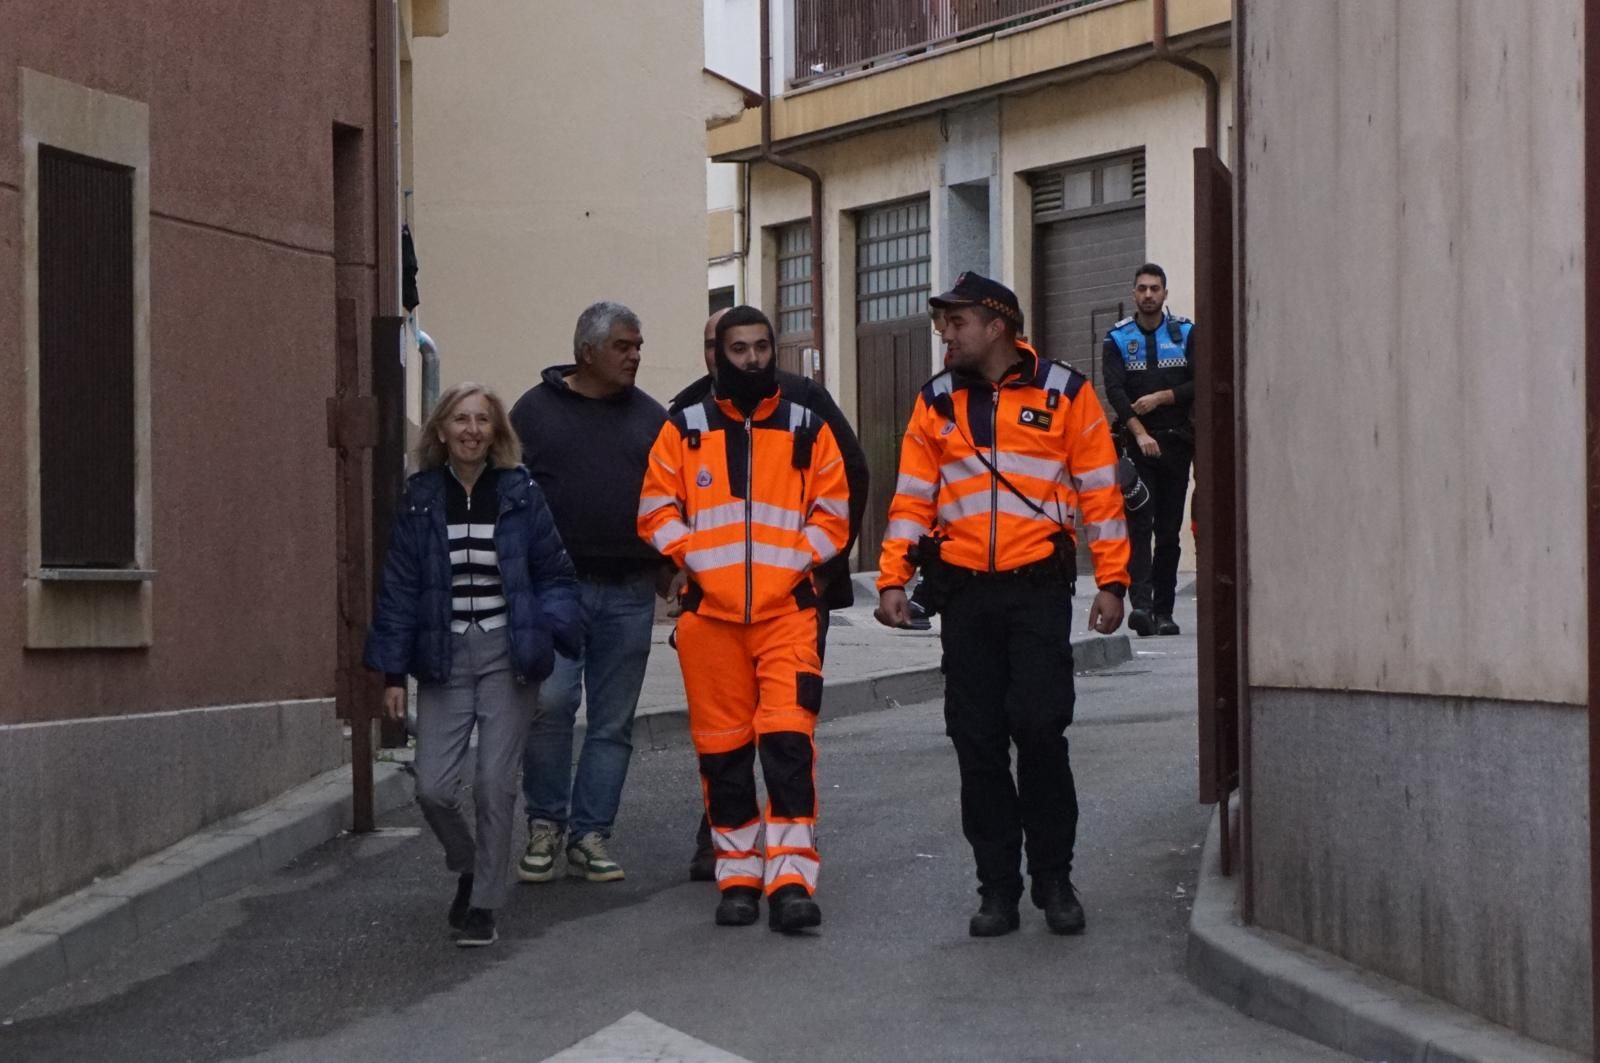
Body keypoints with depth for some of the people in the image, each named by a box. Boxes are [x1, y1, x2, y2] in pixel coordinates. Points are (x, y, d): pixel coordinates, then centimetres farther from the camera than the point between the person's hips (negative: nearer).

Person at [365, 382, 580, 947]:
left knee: (495, 782, -3)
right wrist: (393, 672, 2)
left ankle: (484, 903, 9)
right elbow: (400, 587, 4)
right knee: (433, 785, -4)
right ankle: (468, 868, 24)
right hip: (446, 656, 1)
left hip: (506, 653, -1)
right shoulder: (421, 498, 4)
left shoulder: (519, 493, 0)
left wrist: (549, 630, -10)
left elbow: (555, 574, 5)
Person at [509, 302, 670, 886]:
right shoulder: (536, 410, 5)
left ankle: (590, 837, 12)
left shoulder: (651, 417, 13)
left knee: (613, 722, 4)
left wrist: (671, 566, 9)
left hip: (630, 592, 3)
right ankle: (544, 824, 5)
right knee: (549, 704, -14)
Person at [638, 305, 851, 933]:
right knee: (723, 746, 5)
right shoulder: (684, 430, 10)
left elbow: (832, 513, 8)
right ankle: (738, 876, 14)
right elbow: (657, 509, 7)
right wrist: (696, 561, -6)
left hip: (788, 609, -1)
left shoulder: (808, 430, 10)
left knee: (787, 737, -13)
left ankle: (791, 877, -13)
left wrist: (793, 563, -6)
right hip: (709, 611, 1)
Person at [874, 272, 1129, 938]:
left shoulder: (1065, 394, 2)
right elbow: (913, 496, 11)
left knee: (1039, 729, -9)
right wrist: (893, 578, 1)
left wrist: (1111, 581, -1)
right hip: (964, 590, 3)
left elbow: (1101, 490, 3)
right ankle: (997, 886, 11)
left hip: (1038, 589, -3)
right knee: (978, 739, 3)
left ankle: (1054, 878, 7)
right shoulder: (936, 403, 11)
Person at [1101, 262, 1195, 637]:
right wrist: (1140, 434, -19)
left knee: (1169, 529, 3)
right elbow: (1115, 391, -7)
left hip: (1176, 441, 2)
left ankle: (1163, 610, 7)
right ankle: (1141, 604, -22)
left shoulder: (1186, 333, 9)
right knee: (1139, 524, -14)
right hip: (1136, 442, -2)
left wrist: (1161, 398, -11)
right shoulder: (1117, 339, 5)